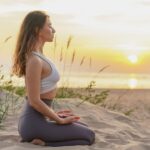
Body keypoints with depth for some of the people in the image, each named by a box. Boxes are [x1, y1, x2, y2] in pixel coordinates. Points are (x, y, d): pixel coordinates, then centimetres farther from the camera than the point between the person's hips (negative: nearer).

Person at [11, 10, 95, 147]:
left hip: (36, 119, 9)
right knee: (89, 136, 2)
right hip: (35, 124, -9)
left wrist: (54, 114, 19)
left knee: (85, 129, 23)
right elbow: (34, 101, -22)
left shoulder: (36, 56, 8)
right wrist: (60, 120, -11)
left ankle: (41, 140, 10)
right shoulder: (34, 60, -22)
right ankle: (43, 145, -5)